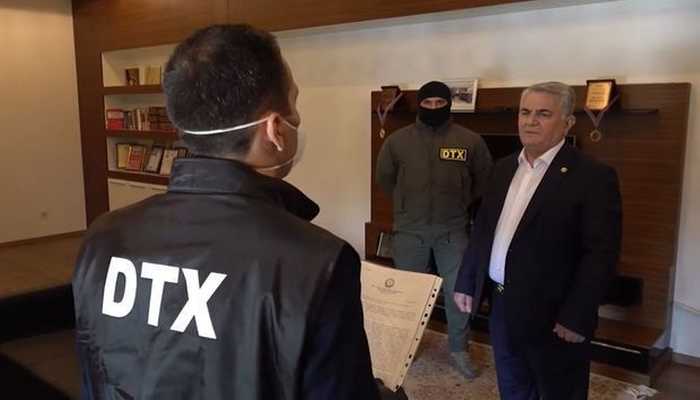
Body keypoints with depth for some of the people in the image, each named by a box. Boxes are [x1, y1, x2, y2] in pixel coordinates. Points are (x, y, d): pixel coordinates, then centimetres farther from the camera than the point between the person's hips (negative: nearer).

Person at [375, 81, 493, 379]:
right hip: (409, 231, 1)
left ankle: (459, 350, 25)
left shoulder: (470, 141, -5)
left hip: (453, 230, 0)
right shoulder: (397, 140, -4)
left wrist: (462, 203, 12)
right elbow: (384, 177, 11)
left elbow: (484, 179, 11)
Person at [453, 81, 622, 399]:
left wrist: (576, 317, -20)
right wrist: (466, 283, 10)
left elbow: (602, 253, -17)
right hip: (501, 305, 6)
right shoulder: (504, 168, 7)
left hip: (553, 315, -6)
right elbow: (483, 230, 12)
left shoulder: (592, 176, -13)